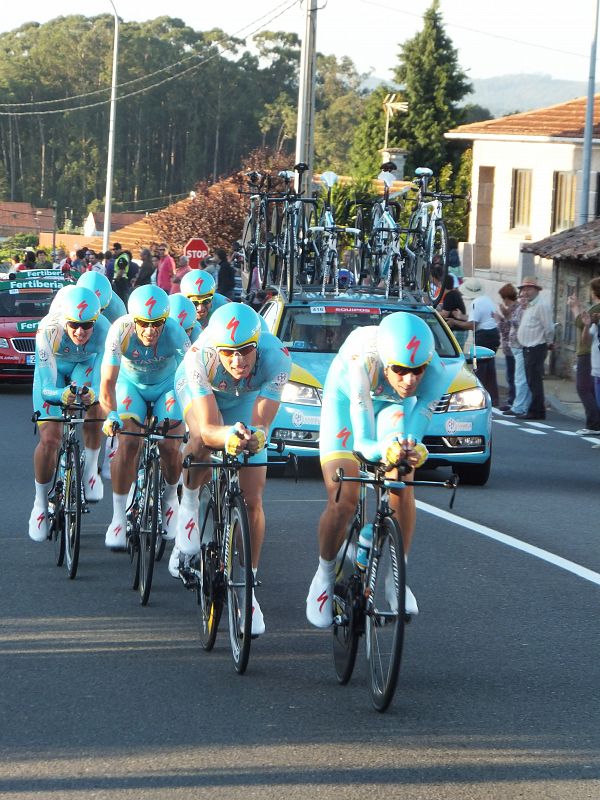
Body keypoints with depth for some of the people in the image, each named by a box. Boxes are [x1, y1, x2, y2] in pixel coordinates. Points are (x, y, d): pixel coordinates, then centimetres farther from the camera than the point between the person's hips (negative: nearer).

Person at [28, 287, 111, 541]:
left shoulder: (104, 330, -35)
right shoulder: (49, 330, -38)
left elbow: (104, 377, -36)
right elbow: (47, 386, -40)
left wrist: (93, 393, -59)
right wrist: (60, 394, -62)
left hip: (85, 365, 1)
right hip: (53, 368, -1)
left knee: (94, 406, -32)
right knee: (49, 440, -12)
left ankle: (90, 471, -9)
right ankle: (40, 504, 9)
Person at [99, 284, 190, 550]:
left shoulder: (174, 333, -33)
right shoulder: (120, 331, -33)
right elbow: (107, 382, -32)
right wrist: (111, 416, -45)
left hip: (167, 384, 0)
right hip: (131, 383, 0)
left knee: (170, 446, -15)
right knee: (127, 444, -20)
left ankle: (170, 497, 16)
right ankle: (119, 516, -9)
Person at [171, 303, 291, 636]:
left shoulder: (276, 357, -38)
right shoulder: (199, 358, -40)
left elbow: (260, 423, -40)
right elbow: (207, 428, -46)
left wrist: (255, 435, -63)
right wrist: (229, 436, -68)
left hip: (247, 396, 1)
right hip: (200, 390, -1)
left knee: (252, 499, -5)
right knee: (203, 441, -37)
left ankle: (247, 586, 8)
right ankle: (189, 504, -6)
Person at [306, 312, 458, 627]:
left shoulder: (433, 373, -37)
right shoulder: (361, 363, -43)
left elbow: (413, 436, -35)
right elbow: (362, 442, -42)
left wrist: (414, 451, -58)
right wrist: (386, 450, -63)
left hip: (393, 402, 2)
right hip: (347, 397, -2)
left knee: (402, 485, -17)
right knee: (343, 500, -13)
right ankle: (324, 576, 11)